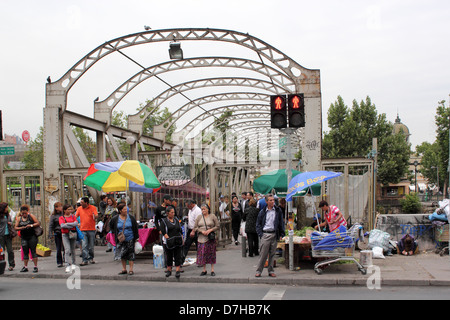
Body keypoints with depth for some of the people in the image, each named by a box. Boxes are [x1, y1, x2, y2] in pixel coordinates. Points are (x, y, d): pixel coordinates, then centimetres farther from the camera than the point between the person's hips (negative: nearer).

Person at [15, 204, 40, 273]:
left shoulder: (31, 216, 0)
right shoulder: (19, 218, 9)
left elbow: (38, 223, -3)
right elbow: (16, 227, 6)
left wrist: (31, 225, -18)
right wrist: (21, 228, -13)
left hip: (32, 236, -4)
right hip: (24, 237, 4)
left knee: (33, 251, -5)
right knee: (25, 252, 7)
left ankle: (35, 267, -3)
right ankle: (25, 267, 13)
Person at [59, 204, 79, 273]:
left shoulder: (73, 216, 10)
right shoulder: (61, 217, 3)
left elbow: (76, 223, -6)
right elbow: (62, 225, -13)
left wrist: (67, 224, -14)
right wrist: (72, 225, -14)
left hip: (73, 234, 3)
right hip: (65, 234, -3)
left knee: (73, 250, 10)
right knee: (67, 250, -13)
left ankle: (73, 264, 25)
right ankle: (68, 265, -16)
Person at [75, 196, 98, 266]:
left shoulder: (93, 208, -2)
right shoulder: (79, 208, 7)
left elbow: (97, 215, -11)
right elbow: (75, 217, 7)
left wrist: (95, 216, -33)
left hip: (91, 229, -1)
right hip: (83, 230, 1)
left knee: (91, 246, 9)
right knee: (84, 246, -6)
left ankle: (91, 258, 25)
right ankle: (85, 260, -6)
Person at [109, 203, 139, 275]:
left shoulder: (131, 218, -4)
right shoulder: (115, 219, -3)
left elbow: (135, 228, 2)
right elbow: (111, 226, 16)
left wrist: (136, 238, 1)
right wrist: (115, 233, 6)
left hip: (130, 239, -2)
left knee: (131, 254, 0)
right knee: (122, 255, 8)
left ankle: (131, 270, 7)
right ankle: (124, 269, 19)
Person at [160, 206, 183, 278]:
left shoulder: (176, 219, 13)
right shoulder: (164, 221, 0)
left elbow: (180, 230, 16)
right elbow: (163, 232, -8)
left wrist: (182, 239, 8)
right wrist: (168, 239, -17)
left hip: (178, 242, 3)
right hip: (169, 242, -3)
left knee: (178, 256, -2)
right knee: (169, 256, 6)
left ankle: (177, 270, -1)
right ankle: (169, 270, 19)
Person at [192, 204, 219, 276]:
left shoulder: (213, 216, 2)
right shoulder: (199, 217, 7)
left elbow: (217, 226, 1)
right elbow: (195, 227, 5)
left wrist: (210, 230, -13)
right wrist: (202, 231, -11)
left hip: (210, 237, -2)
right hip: (201, 238, 2)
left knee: (211, 253, 1)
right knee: (202, 253, 0)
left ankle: (212, 270, 9)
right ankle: (204, 270, 10)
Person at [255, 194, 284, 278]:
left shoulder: (278, 211, 6)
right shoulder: (262, 212, 5)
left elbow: (281, 223, 9)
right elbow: (258, 224, 9)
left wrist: (281, 234, 2)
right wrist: (260, 234, -3)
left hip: (274, 234, 1)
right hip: (265, 234, -1)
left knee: (272, 254, 7)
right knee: (263, 254, -3)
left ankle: (270, 271, 17)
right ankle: (258, 271, 5)